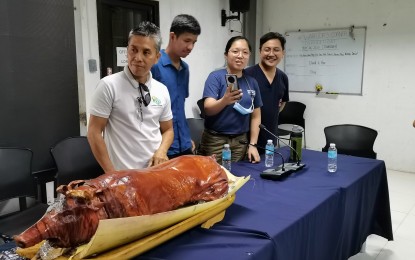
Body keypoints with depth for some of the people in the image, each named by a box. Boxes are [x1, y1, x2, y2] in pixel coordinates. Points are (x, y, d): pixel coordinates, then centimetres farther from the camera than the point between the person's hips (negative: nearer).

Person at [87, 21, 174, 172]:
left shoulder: (162, 90, 2)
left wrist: (161, 151, -8)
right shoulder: (109, 85, -11)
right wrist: (112, 174, -11)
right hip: (122, 175, -4)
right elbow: (94, 133, -9)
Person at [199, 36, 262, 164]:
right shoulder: (216, 77, -8)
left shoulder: (252, 82, 6)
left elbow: (256, 116, 9)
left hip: (241, 141, 4)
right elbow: (208, 109, -20)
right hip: (215, 140, -4)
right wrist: (225, 100, -39)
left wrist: (252, 144, 2)